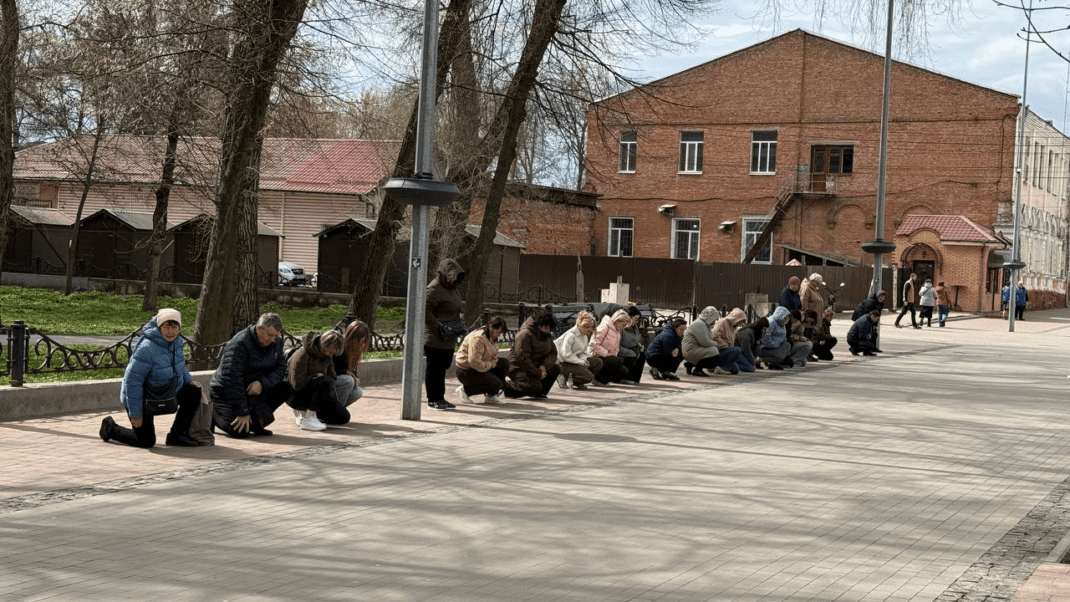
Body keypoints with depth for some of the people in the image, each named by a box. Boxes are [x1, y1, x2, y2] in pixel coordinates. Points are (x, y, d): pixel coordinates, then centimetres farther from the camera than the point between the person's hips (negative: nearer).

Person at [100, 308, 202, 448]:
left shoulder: (177, 343, -4)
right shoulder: (147, 348, -31)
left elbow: (179, 367, 19)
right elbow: (132, 380, -29)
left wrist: (190, 380, 1)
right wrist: (135, 414, -26)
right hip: (141, 396, -8)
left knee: (193, 391, -8)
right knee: (146, 441, -5)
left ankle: (177, 435, 1)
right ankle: (110, 427, 21)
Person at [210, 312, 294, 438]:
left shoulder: (275, 342, -1)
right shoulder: (240, 344, -24)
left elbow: (281, 369, 0)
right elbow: (232, 379, -27)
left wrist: (262, 383, -22)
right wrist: (242, 412, -28)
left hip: (254, 388, 7)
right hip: (225, 393, -7)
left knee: (286, 389, -12)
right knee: (241, 431, -25)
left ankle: (255, 423, 2)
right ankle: (213, 416, 6)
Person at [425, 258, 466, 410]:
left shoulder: (452, 289, 17)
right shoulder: (434, 289, -14)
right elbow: (425, 311, -20)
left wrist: (459, 326, 14)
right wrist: (439, 327, -22)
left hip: (448, 340, 9)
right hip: (435, 339, -9)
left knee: (443, 367, 13)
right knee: (434, 367, -3)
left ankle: (439, 398, 21)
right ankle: (433, 399, 4)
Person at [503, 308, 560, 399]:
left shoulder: (546, 335, 11)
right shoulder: (525, 334, -18)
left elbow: (553, 353, 8)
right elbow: (522, 358, -24)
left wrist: (544, 366, -14)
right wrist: (537, 373, -21)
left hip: (536, 368, 8)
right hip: (519, 368, -8)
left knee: (556, 369, -9)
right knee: (536, 386, -30)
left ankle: (538, 392, 2)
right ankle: (506, 385, -8)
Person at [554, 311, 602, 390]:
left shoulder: (585, 335, 10)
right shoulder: (571, 335, -20)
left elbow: (584, 352, 15)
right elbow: (565, 355, -23)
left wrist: (583, 359, -10)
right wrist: (582, 362, -19)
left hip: (576, 360, 10)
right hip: (564, 363, -10)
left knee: (598, 362, -2)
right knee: (589, 377, -22)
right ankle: (565, 378, -9)